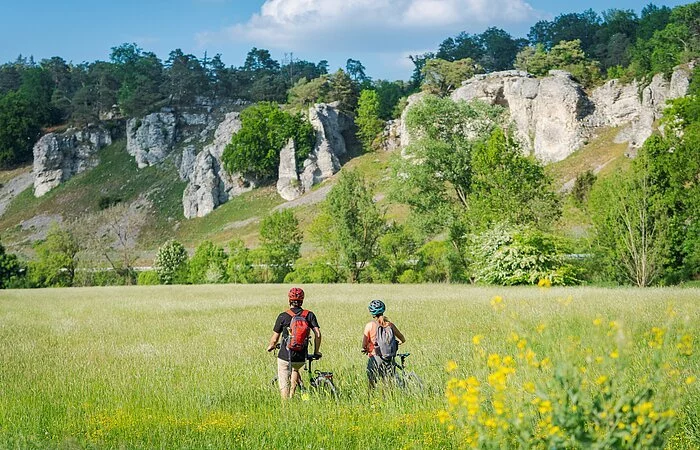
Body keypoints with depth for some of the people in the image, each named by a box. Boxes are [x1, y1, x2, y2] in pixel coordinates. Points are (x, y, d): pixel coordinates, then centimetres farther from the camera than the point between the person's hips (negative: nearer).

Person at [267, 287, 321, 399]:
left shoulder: (283, 316, -5)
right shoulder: (309, 315, 0)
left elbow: (275, 339, -2)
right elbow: (318, 334, -8)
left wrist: (271, 347, 21)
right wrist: (317, 351, 7)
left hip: (285, 357, -3)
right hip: (301, 358, 3)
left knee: (284, 385, 8)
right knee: (295, 369, 35)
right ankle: (292, 396, 29)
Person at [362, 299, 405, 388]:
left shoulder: (369, 325, -6)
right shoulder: (390, 325, 2)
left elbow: (364, 345, -8)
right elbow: (402, 340, 13)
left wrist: (365, 349, 15)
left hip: (374, 357, -3)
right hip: (388, 359, 3)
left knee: (372, 386, 4)